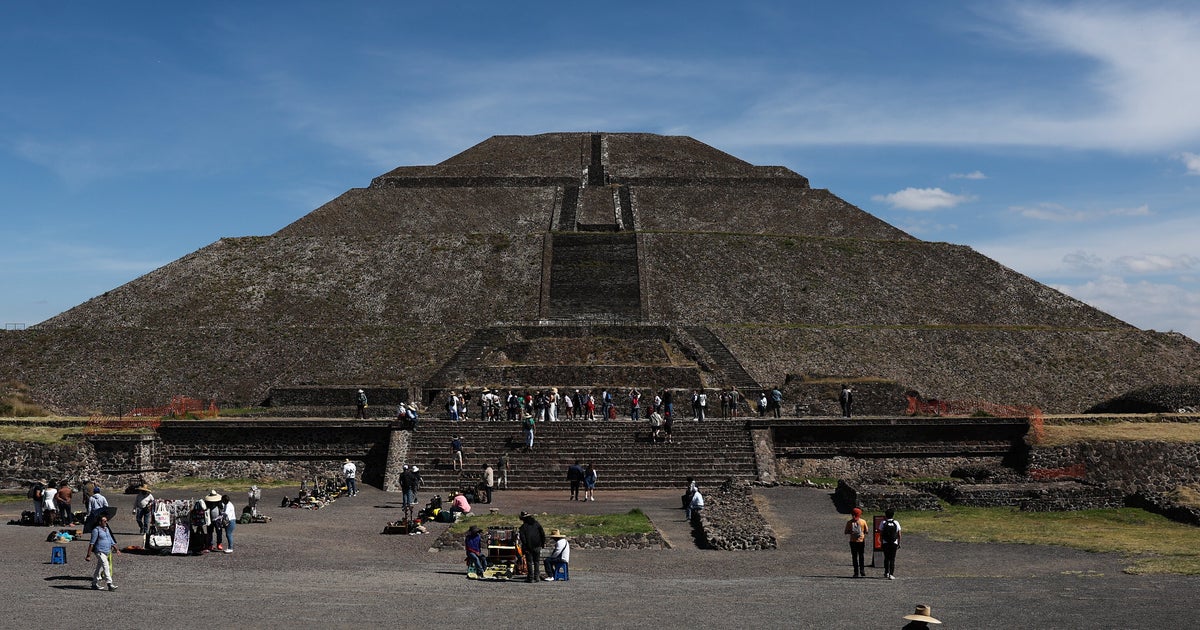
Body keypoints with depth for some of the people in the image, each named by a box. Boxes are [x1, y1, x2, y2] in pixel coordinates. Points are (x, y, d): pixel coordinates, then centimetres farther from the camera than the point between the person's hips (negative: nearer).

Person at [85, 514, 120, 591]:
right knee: (106, 567, -15)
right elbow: (92, 543, -13)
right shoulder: (96, 530, -11)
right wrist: (88, 555, -16)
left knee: (99, 568, 16)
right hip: (100, 552, -8)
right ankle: (110, 584, -19)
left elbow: (111, 540, 22)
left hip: (107, 552, 8)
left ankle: (94, 584, 25)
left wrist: (116, 549, 18)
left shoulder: (107, 529, 14)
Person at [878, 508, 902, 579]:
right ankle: (891, 574, -8)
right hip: (894, 543, 0)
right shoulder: (896, 523, 0)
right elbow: (899, 535, 2)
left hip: (885, 543, 0)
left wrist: (881, 543, 7)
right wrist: (898, 543, 12)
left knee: (886, 558, 16)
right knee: (892, 559, 1)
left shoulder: (883, 522, -2)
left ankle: (886, 573, 23)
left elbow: (881, 534, -1)